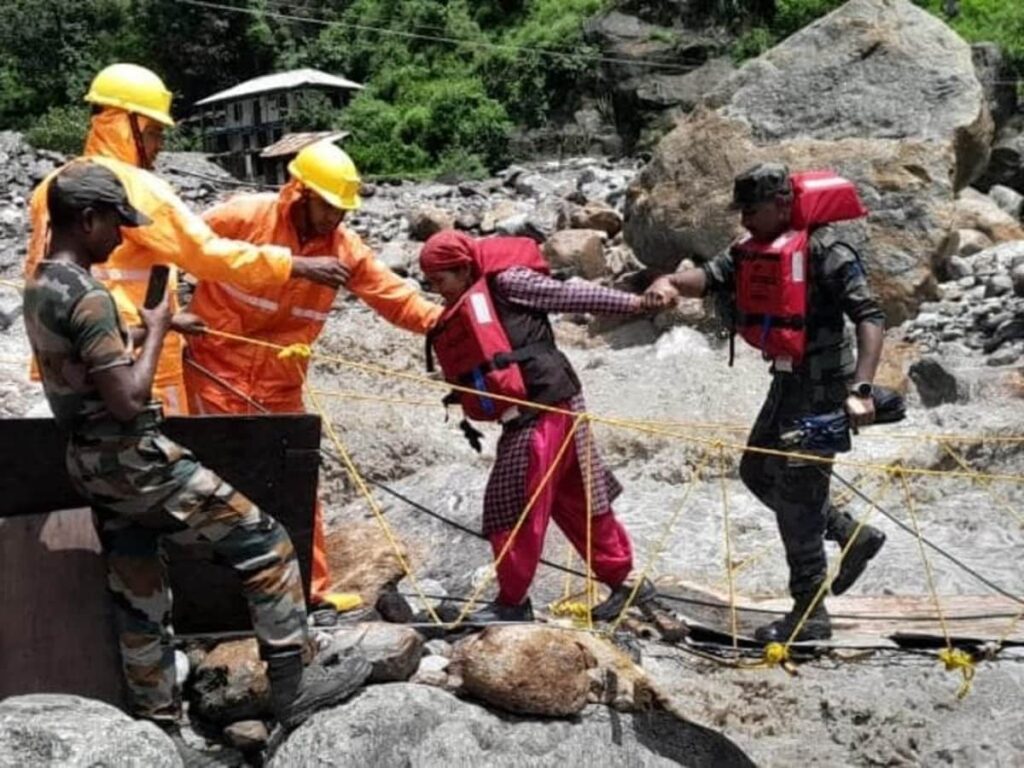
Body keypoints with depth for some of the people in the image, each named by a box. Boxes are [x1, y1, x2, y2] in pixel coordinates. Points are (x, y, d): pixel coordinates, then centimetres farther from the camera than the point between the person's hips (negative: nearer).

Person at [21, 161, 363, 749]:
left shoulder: (40, 288, 10)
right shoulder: (86, 295, -20)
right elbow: (128, 399, -23)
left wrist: (141, 331, 13)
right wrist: (156, 332, -11)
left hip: (91, 463, 10)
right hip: (133, 461, -10)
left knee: (140, 601, 16)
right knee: (264, 543, -3)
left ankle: (159, 728, 24)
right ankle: (294, 685, 1)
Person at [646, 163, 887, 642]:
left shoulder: (824, 253, -18)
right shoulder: (751, 251, 5)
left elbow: (870, 316, -23)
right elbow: (711, 276, -11)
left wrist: (861, 390, -33)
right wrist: (671, 282, -34)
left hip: (822, 386, -9)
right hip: (787, 382, 9)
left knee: (795, 492, -6)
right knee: (758, 472, 18)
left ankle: (810, 613, 6)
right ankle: (853, 536, 30)